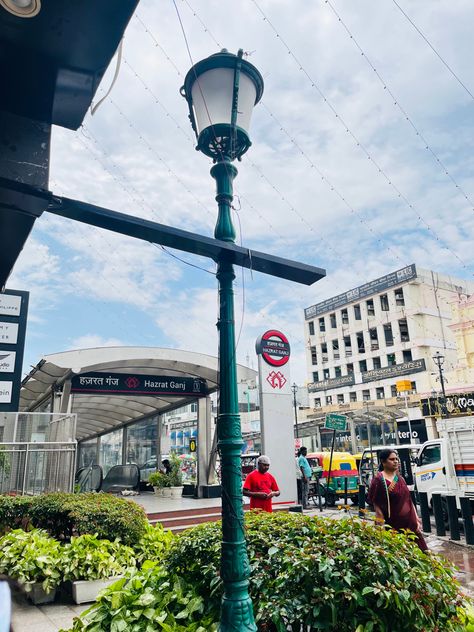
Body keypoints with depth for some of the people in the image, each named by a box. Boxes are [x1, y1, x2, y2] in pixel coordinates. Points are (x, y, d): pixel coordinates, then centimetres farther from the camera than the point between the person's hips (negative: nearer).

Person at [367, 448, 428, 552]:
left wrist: (416, 519, 11)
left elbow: (409, 500, 14)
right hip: (393, 525, -6)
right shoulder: (379, 480, -12)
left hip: (409, 523, 6)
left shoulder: (400, 478, 8)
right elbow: (377, 507, -13)